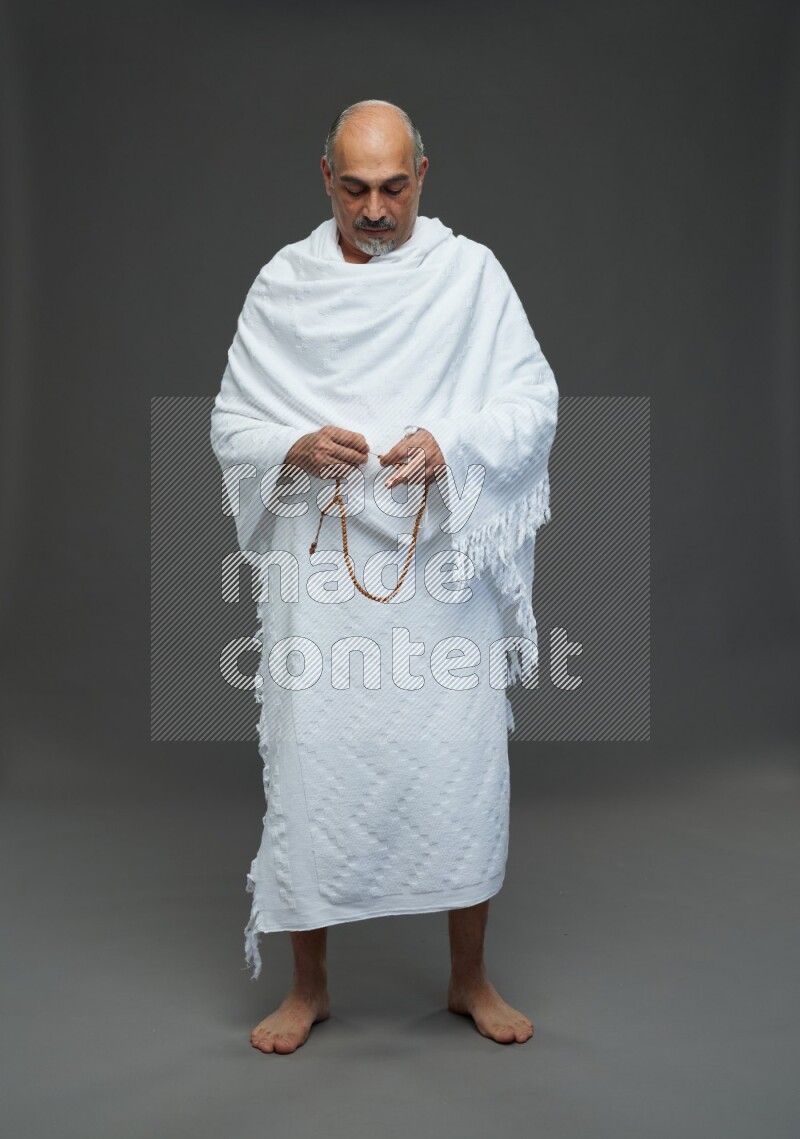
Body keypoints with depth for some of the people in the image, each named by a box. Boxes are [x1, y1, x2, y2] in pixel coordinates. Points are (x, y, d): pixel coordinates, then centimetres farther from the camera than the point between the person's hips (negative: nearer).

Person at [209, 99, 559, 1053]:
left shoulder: (471, 273, 2)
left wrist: (449, 446, -19)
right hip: (318, 564, 1)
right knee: (311, 767, 4)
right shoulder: (282, 284, 5)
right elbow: (231, 425, 6)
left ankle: (469, 975, 29)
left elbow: (534, 403, 0)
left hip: (444, 564, 0)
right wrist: (299, 448, -16)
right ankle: (309, 983, 26)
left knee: (463, 764, 6)